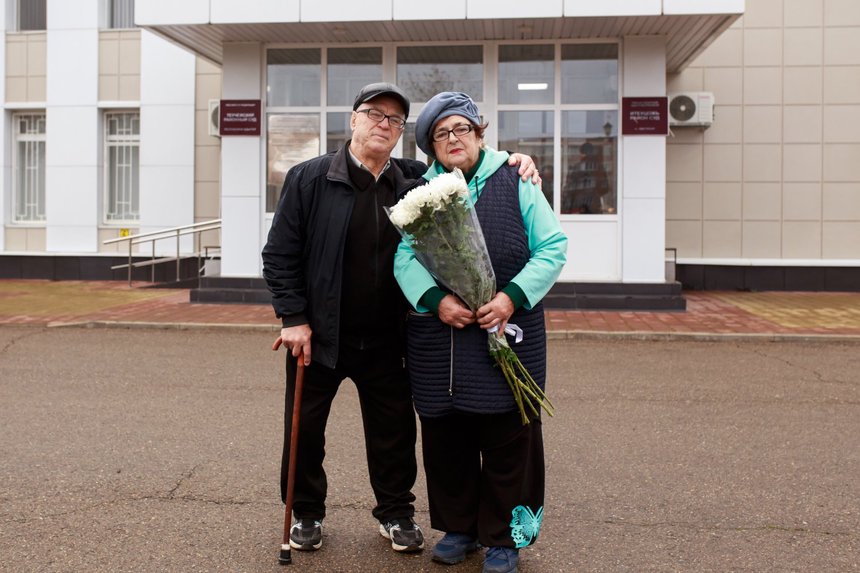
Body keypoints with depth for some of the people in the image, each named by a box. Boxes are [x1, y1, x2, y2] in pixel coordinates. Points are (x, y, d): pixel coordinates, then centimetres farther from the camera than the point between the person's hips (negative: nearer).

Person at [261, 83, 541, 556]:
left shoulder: (413, 180, 1)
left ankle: (395, 512, 33)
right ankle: (306, 513, 33)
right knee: (305, 429, 11)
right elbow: (279, 255, -5)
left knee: (394, 432, 12)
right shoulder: (309, 179, -6)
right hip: (318, 337, -2)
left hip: (385, 340, 2)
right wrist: (293, 319, -11)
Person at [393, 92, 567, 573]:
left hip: (508, 334, -2)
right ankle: (458, 527, 30)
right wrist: (436, 299, -16)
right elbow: (404, 256, 1)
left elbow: (553, 247, -1)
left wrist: (512, 296, -14)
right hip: (437, 339, 3)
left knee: (507, 438, 4)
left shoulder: (515, 182, 4)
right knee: (446, 437, 10)